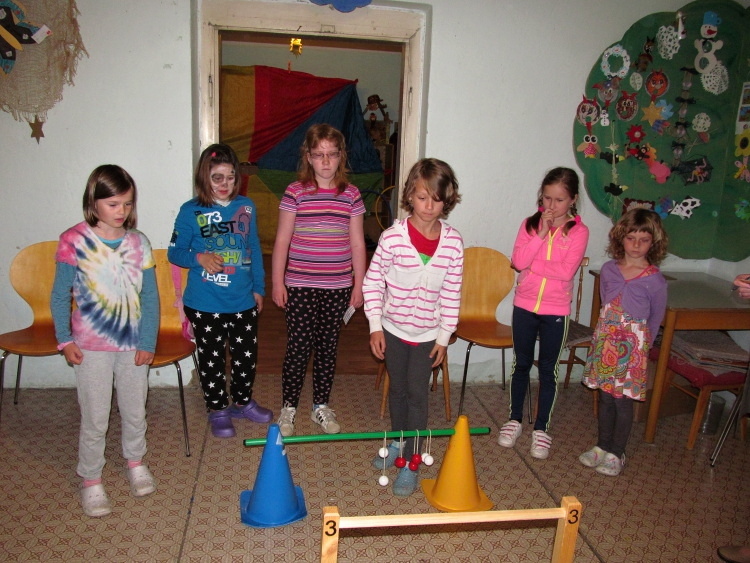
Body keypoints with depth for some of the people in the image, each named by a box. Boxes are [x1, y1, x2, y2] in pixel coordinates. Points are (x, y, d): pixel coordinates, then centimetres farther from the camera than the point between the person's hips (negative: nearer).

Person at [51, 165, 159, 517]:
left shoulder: (138, 243, -2)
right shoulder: (74, 241, -9)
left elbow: (150, 296, 0)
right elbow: (60, 296, -2)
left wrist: (148, 342, -3)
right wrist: (65, 340, -6)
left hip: (133, 344, 3)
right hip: (91, 346, -2)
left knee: (135, 411, 17)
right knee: (95, 419, 7)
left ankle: (135, 461, 41)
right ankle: (91, 481, 27)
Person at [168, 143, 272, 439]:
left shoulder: (246, 206, 2)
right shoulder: (191, 211, -8)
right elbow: (174, 252, -2)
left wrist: (258, 287, 11)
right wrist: (199, 258, -22)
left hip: (244, 302, 3)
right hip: (205, 304, -3)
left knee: (246, 356, 17)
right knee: (212, 360, 12)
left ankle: (243, 401, 41)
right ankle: (217, 409, 33)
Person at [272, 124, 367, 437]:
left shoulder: (351, 194, 3)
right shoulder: (295, 192, -3)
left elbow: (357, 244, 5)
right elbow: (282, 240, -1)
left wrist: (358, 284, 4)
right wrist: (277, 282, -3)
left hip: (338, 287, 2)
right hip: (299, 286, -2)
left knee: (328, 347, 12)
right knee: (298, 347, 3)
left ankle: (321, 406, 28)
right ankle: (288, 408, 21)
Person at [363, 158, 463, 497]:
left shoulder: (453, 242, -11)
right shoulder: (393, 237, -16)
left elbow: (452, 293, -4)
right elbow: (373, 282, -8)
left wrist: (444, 336, -3)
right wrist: (375, 326, -8)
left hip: (428, 333, 0)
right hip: (393, 328, 1)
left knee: (417, 393, 2)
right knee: (397, 389, 17)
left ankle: (412, 463, 16)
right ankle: (397, 441, 41)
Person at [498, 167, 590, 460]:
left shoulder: (578, 231, -6)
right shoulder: (530, 224, 0)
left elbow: (566, 271, -18)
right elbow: (518, 261, -13)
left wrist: (529, 263, -14)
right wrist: (541, 234, -18)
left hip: (555, 311, -2)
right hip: (524, 306, 2)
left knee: (548, 370, 9)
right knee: (521, 364, 14)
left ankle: (541, 429, 23)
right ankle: (515, 420, 30)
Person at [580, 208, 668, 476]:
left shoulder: (655, 280, -10)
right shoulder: (608, 269, 1)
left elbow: (656, 318, 1)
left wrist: (641, 342, 6)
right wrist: (611, 329, 12)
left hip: (632, 345, -4)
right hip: (605, 340, 4)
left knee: (623, 400, 5)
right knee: (605, 396, 14)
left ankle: (616, 453, 21)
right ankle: (602, 446, 29)